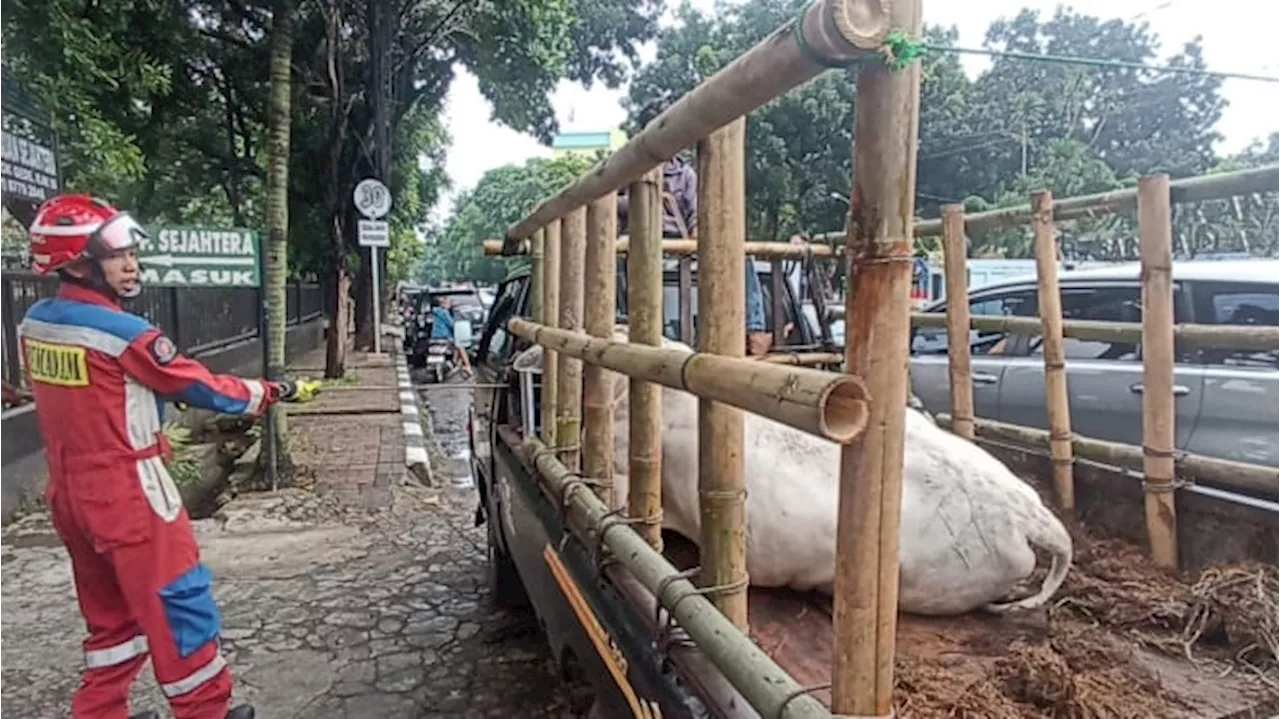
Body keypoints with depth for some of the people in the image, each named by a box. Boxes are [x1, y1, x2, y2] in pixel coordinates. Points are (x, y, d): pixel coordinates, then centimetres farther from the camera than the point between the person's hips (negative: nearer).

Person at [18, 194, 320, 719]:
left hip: (71, 492, 9)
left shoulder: (34, 323, 4)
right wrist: (270, 393, 0)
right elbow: (200, 387, -12)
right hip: (127, 492, -8)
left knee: (110, 610, 22)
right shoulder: (121, 332, -20)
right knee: (179, 606, 4)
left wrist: (152, 389, 19)